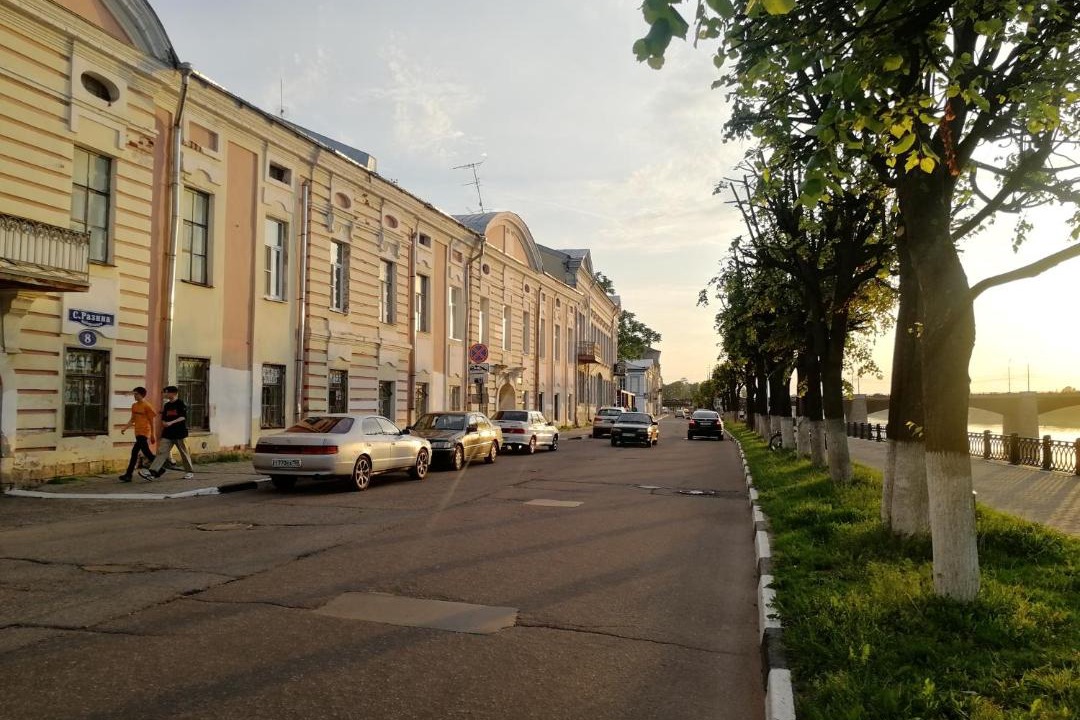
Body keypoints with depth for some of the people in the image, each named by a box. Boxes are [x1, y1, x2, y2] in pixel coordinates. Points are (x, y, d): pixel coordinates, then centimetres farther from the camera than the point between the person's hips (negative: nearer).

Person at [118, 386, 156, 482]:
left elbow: (151, 421, -6)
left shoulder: (147, 406, -10)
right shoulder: (134, 405, 11)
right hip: (138, 432, 8)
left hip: (144, 432, -8)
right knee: (146, 452, 8)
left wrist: (152, 435, -5)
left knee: (134, 452, -9)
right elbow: (132, 419, 18)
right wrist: (125, 428, 2)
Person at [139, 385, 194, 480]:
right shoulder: (166, 405, 13)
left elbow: (183, 417, -15)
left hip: (179, 434, -5)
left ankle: (190, 472, 17)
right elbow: (163, 420, 20)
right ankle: (152, 472, -14)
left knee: (184, 453, 5)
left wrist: (171, 423, -23)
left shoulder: (181, 404, -6)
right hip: (167, 434, 5)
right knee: (161, 452, -5)